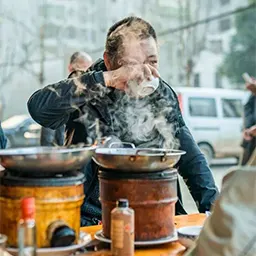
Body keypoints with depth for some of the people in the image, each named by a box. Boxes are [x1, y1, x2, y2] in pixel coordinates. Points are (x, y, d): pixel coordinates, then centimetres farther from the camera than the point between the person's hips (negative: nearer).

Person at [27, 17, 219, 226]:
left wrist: (213, 209, -4)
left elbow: (191, 158, 9)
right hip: (93, 220, -4)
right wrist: (107, 79, -32)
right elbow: (38, 107, -31)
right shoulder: (87, 92, -10)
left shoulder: (162, 94, 5)